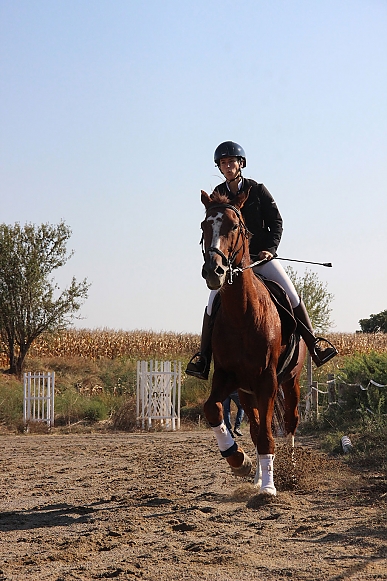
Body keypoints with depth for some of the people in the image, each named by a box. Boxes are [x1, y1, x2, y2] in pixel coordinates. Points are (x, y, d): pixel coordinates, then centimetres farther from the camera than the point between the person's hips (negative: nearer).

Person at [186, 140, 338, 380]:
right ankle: (203, 356, -9)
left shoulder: (257, 190, 1)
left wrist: (271, 248, -13)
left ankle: (313, 342, -1)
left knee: (291, 294, -11)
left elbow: (276, 221, 1)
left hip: (261, 254, -1)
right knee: (214, 301, -14)